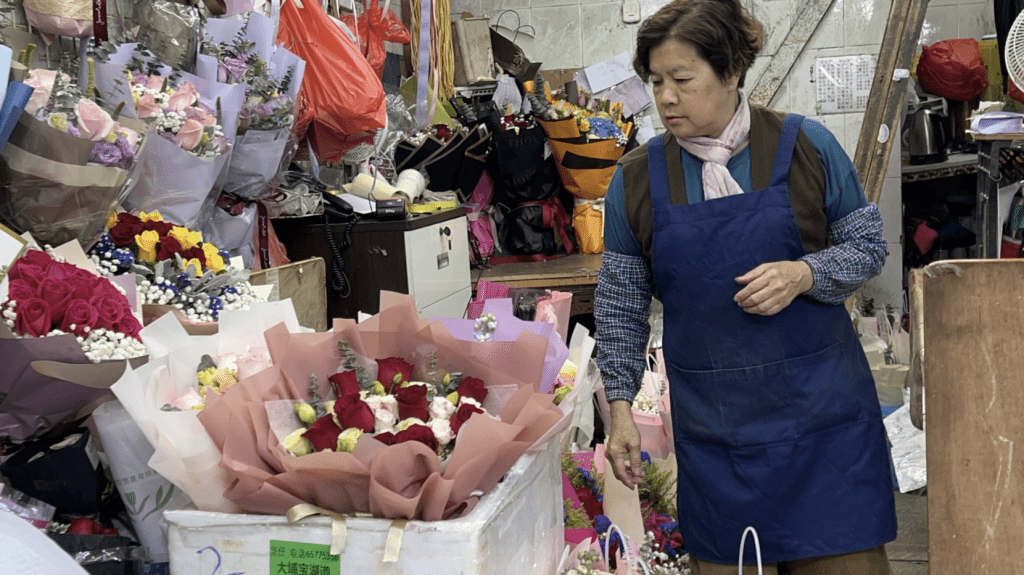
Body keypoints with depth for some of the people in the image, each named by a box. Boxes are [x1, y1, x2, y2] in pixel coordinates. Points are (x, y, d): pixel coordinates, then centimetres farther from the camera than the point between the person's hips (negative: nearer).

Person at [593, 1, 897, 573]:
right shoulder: (637, 177, 1)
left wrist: (803, 275, -16)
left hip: (820, 409, -1)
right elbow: (620, 304, 7)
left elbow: (868, 245, 4)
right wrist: (620, 404, 3)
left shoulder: (805, 145, -4)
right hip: (711, 426, 1)